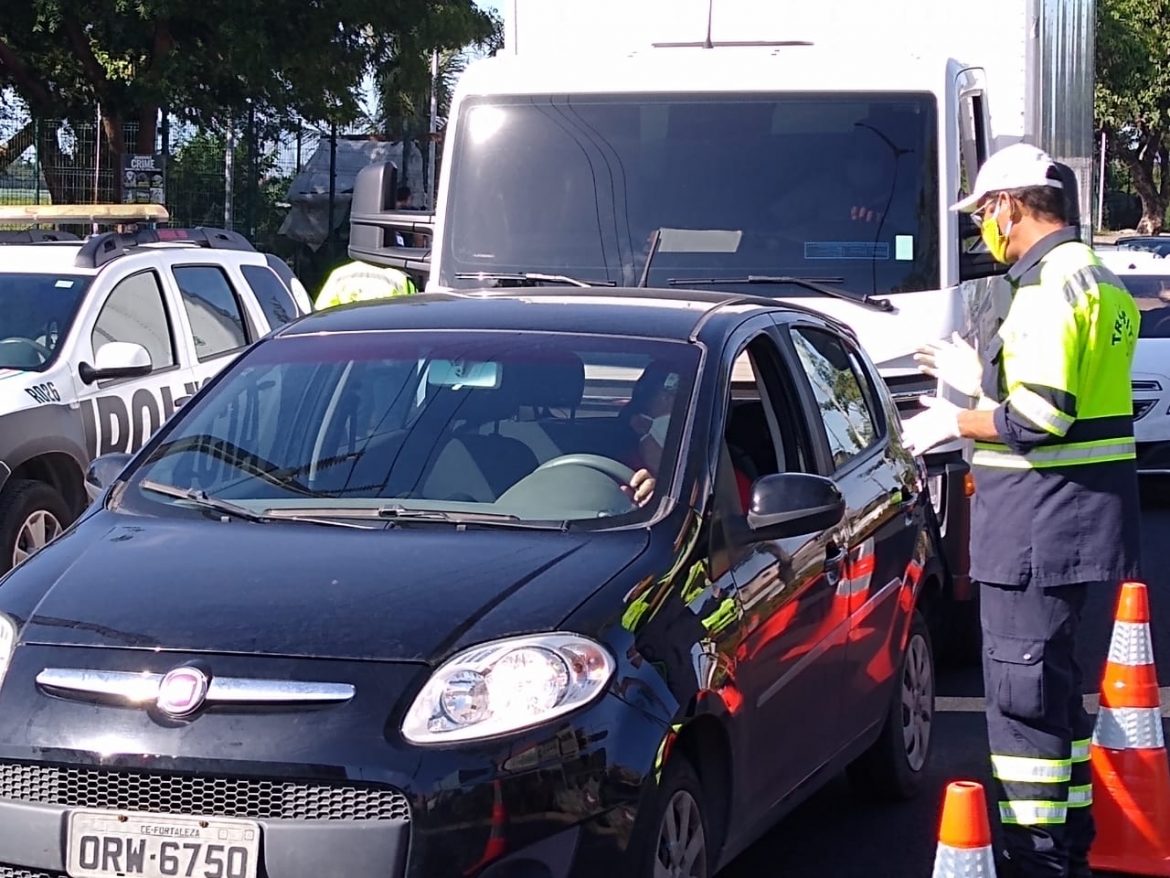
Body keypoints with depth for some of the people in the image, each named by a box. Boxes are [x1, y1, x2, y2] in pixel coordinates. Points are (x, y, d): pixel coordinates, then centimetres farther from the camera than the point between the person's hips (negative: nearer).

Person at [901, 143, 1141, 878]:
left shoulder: (1051, 284, -18)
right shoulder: (1098, 279, 15)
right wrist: (979, 378, 24)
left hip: (1044, 517, -11)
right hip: (1085, 512, 11)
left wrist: (954, 421, -10)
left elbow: (1038, 418, -24)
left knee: (1023, 686, -5)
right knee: (1054, 679, 18)